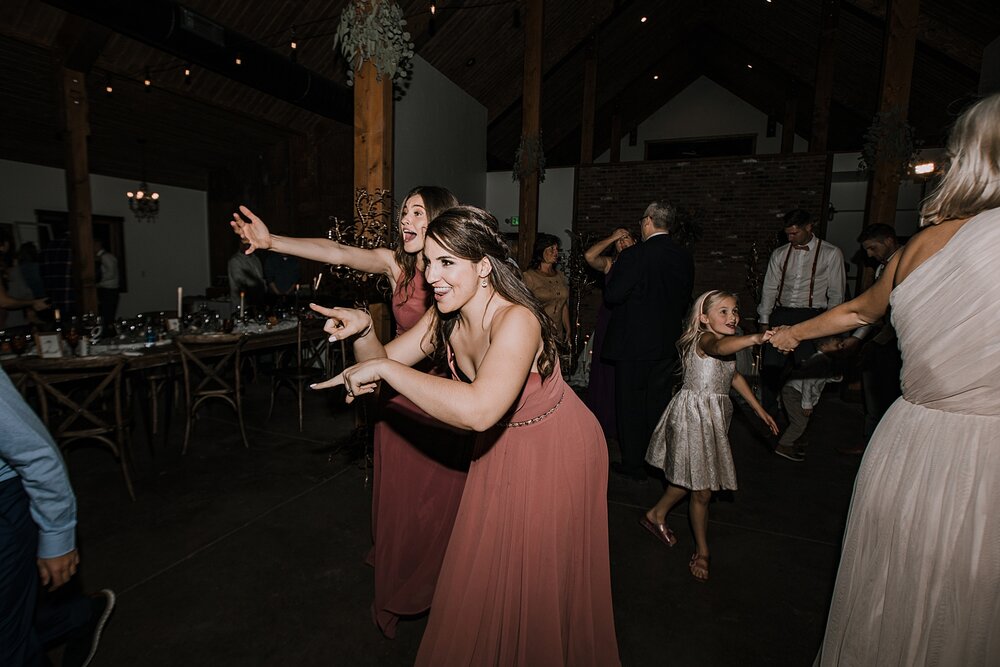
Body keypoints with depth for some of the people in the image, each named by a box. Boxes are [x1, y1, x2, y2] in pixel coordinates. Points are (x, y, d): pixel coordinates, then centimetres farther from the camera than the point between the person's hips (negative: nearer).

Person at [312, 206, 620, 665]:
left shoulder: (516, 319, -35)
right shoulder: (445, 318, -12)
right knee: (482, 569, 23)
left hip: (558, 453, -6)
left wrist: (385, 369, -42)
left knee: (540, 580, 15)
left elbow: (479, 410, -50)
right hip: (500, 448, 7)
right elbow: (383, 361, -3)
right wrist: (363, 330, -25)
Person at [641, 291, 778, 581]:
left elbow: (734, 376, 24)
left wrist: (759, 408, 24)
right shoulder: (703, 339, -18)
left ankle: (656, 514, 42)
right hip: (693, 415, -9)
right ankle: (702, 552, 21)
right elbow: (719, 346, -43)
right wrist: (754, 338, -60)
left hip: (714, 416, 9)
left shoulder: (729, 345, 10)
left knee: (691, 478, 21)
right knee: (702, 490, 1)